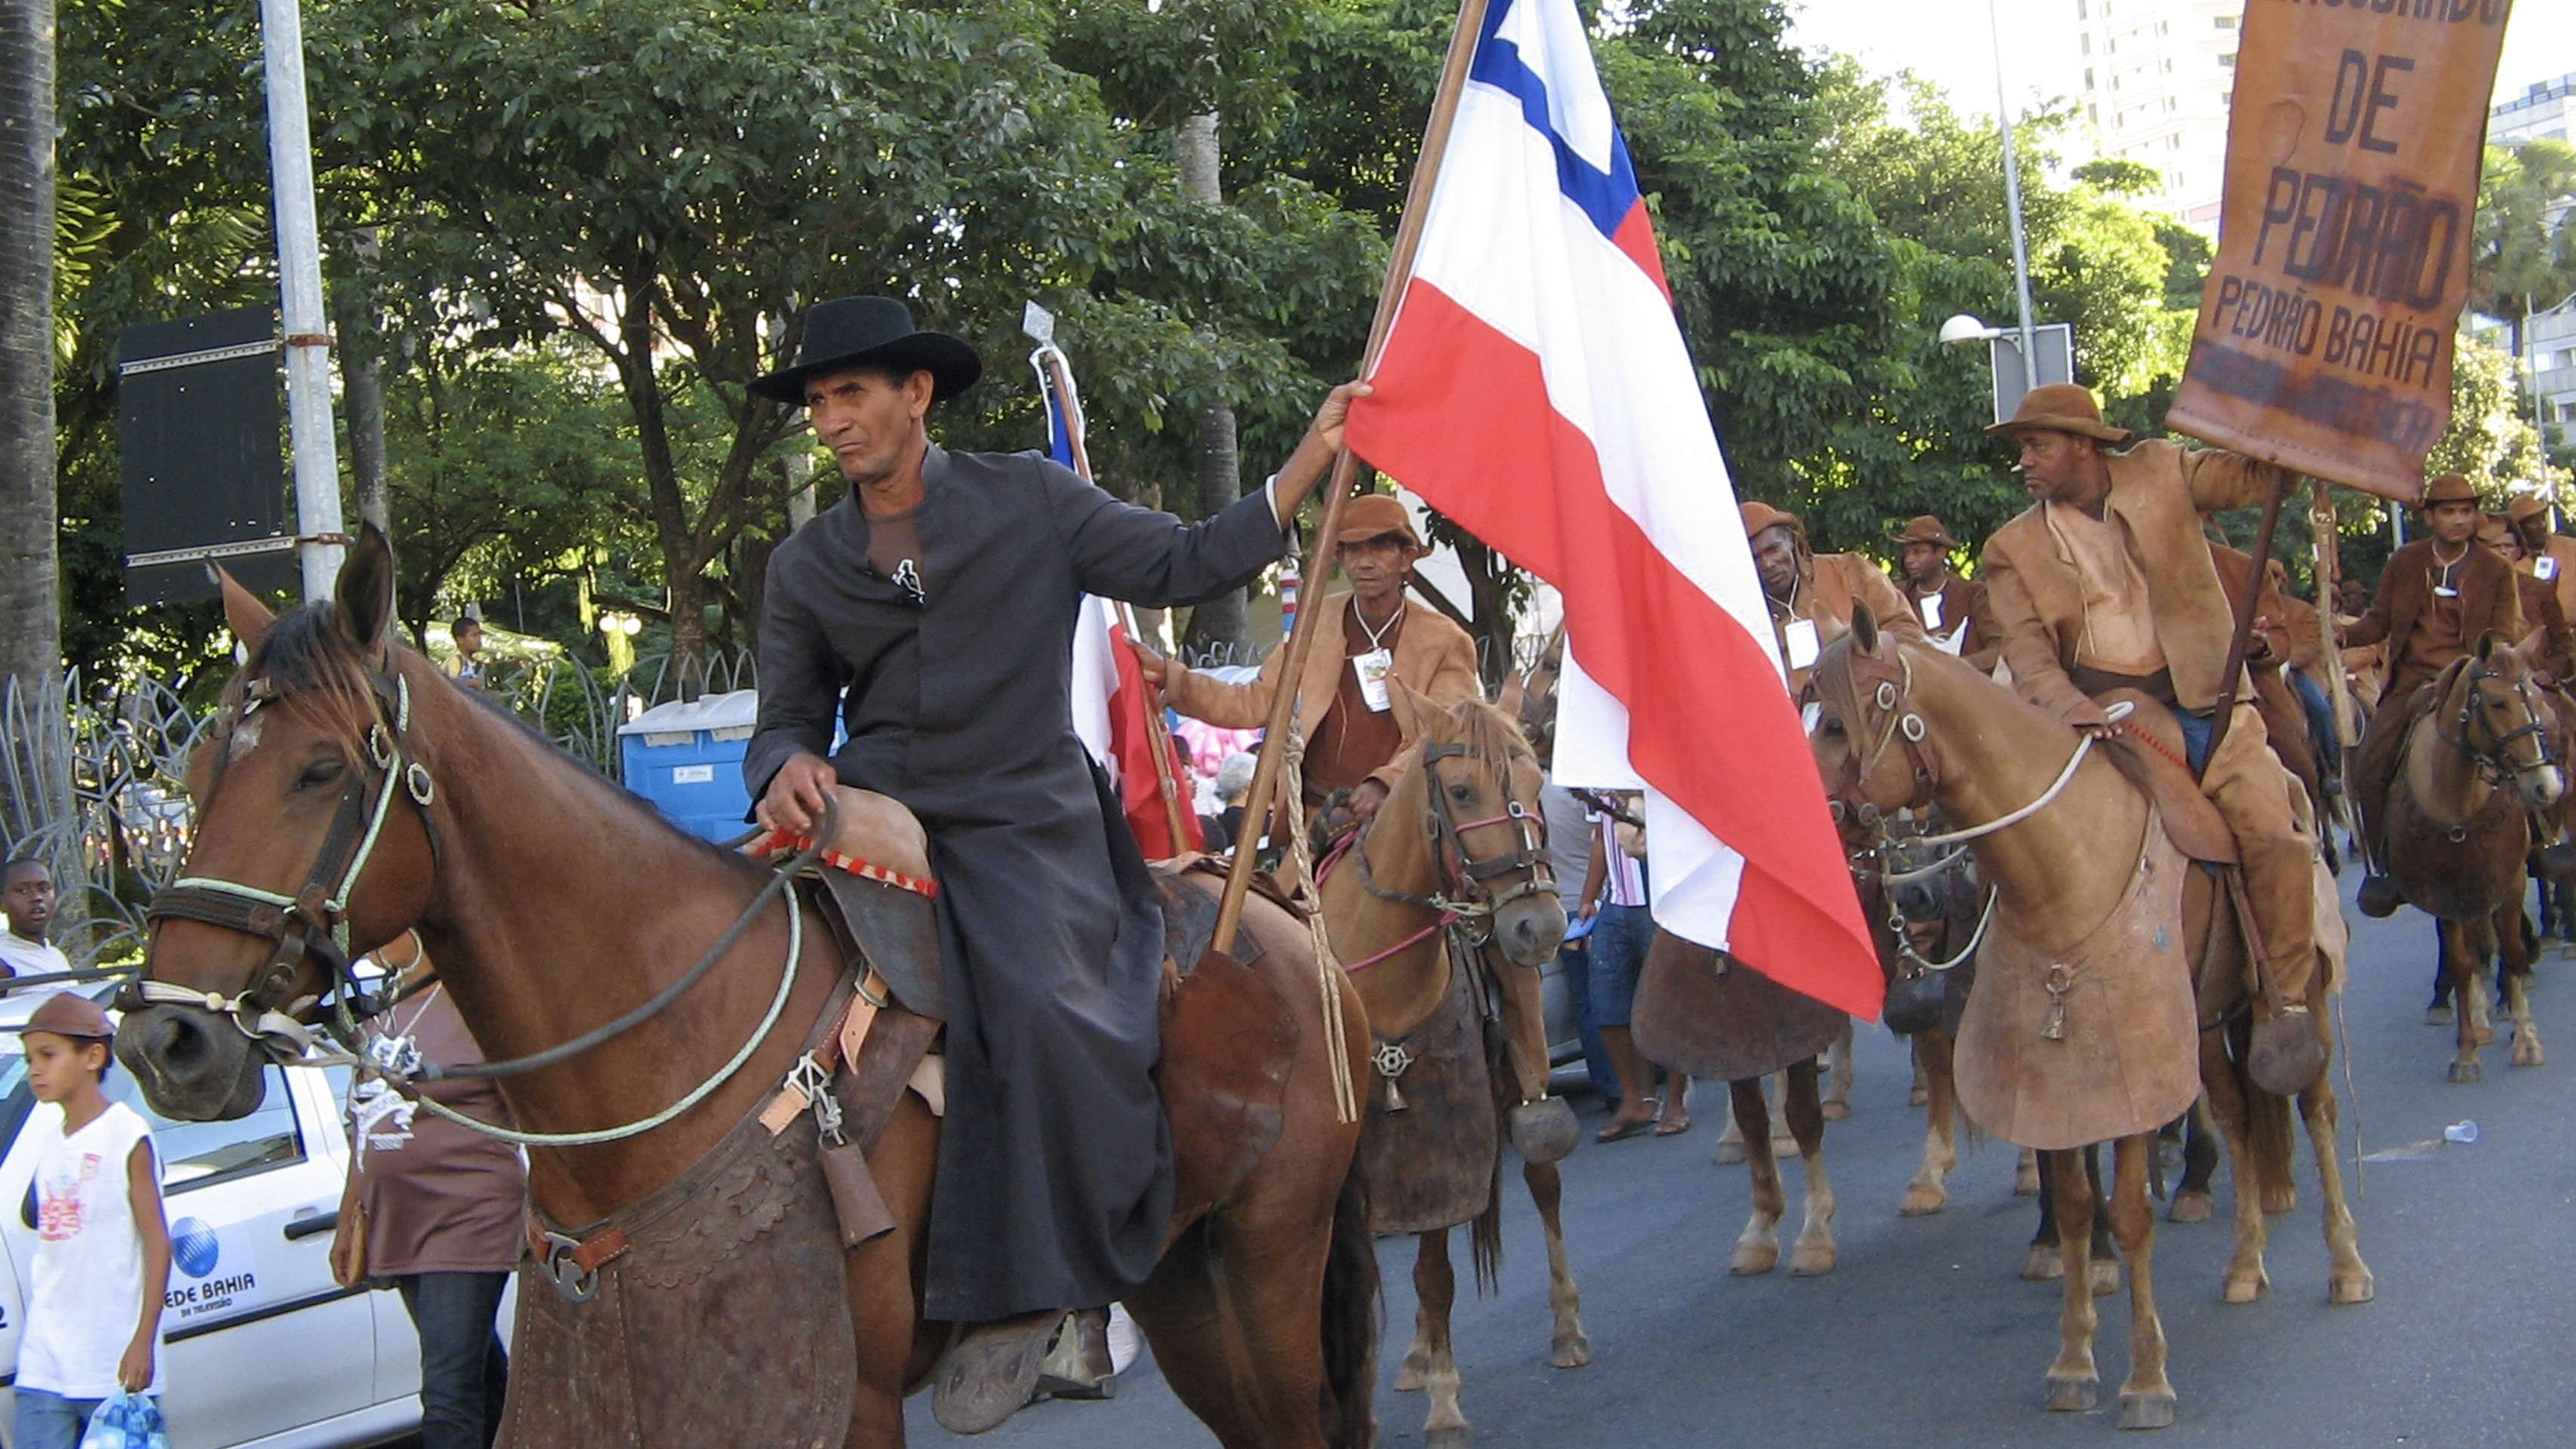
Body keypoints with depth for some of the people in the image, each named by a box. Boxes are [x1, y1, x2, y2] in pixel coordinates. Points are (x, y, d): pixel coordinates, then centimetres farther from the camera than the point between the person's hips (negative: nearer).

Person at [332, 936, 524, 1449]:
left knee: (448, 1396, -13)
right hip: (396, 1228, 8)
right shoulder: (378, 1017, 13)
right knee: (481, 1373, 17)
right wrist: (349, 1223, 21)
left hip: (468, 1221, -8)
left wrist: (539, 1212, -17)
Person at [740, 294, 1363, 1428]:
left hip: (1025, 825, -3)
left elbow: (1185, 564, 9)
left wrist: (1310, 462, 3)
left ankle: (1049, 1290, -20)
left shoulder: (1029, 503, 8)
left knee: (1046, 1007, -30)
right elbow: (788, 716, 18)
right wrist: (785, 769, -7)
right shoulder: (804, 566, 16)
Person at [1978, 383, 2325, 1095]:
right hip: (2090, 711, 1)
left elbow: (2255, 475, 4)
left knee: (2270, 827, -19)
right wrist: (2070, 708, -24)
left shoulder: (2161, 473, 9)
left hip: (2198, 701, -1)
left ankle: (2284, 1004, -9)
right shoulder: (2015, 548, 8)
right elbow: (2027, 649, -4)